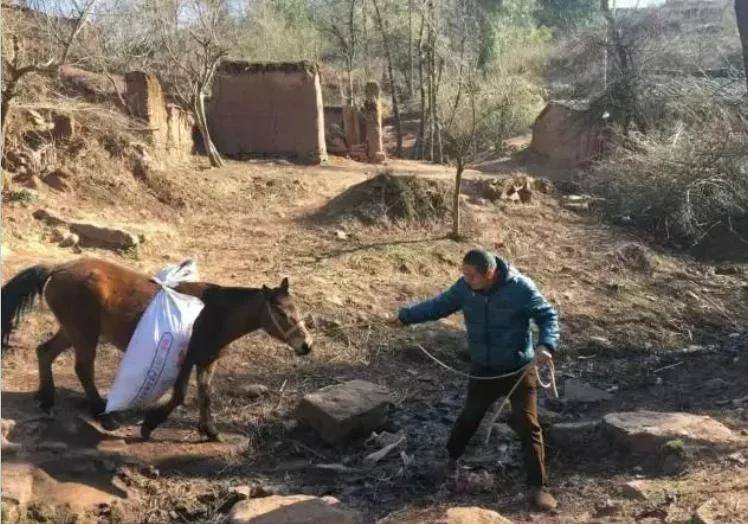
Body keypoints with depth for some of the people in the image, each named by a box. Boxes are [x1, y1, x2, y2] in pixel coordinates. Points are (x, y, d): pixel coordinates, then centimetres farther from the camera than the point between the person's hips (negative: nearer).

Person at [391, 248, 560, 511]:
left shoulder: (521, 287, -23)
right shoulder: (465, 287, -11)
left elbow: (548, 316, -15)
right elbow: (440, 305, 7)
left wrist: (546, 345, -33)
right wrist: (406, 316, 10)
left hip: (519, 368, -4)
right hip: (483, 368, 4)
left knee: (527, 425, -3)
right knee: (470, 415, 21)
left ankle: (538, 486, 8)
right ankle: (451, 457, 45)